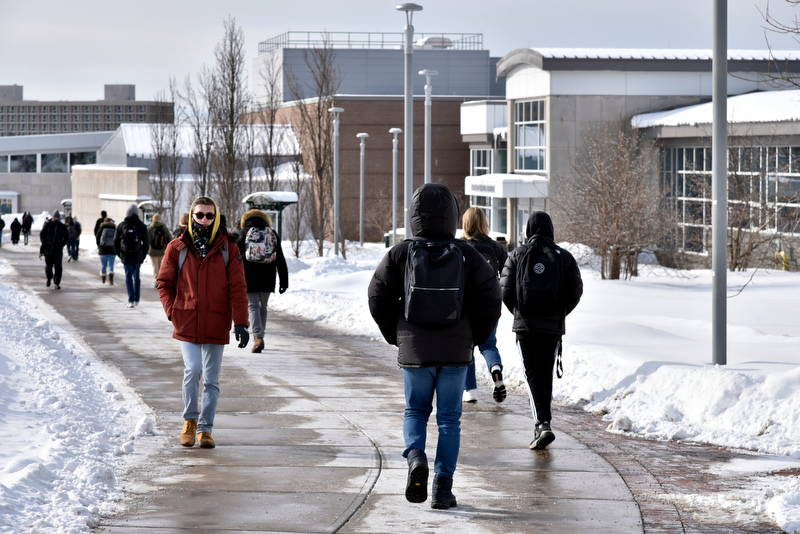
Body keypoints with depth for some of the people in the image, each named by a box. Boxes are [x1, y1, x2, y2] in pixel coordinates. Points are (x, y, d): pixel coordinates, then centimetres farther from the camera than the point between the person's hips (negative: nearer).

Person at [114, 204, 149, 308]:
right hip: (138, 256, 1)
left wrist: (119, 254, 11)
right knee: (136, 277, 15)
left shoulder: (121, 226, -1)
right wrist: (143, 255, 8)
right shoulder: (142, 226, -2)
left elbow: (115, 242, 2)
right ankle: (136, 299, 19)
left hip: (126, 256, -1)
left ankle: (131, 300, -10)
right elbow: (146, 242, -2)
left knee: (128, 277, 2)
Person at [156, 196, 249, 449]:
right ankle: (190, 419, 7)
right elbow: (164, 283, 10)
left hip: (216, 324, 1)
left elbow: (237, 287, 1)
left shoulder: (227, 248, 2)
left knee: (211, 379, 5)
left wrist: (240, 322, -6)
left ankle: (205, 429, 16)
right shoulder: (177, 248, 3)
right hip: (187, 322, -1)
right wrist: (172, 311, -4)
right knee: (193, 369, -15)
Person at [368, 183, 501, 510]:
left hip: (414, 349, 0)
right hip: (456, 352, 0)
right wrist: (474, 339, 9)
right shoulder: (467, 256, -3)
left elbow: (379, 297, -1)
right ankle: (442, 490, 4)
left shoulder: (400, 254, -4)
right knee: (449, 419, 8)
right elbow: (490, 301, -4)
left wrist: (395, 336, 13)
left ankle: (415, 456, -12)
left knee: (415, 412, 17)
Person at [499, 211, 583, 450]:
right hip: (553, 326, 1)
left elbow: (506, 290, -2)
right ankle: (542, 423, 18)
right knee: (547, 374, 13)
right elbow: (575, 291, 0)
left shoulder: (518, 255, 0)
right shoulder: (563, 257, 2)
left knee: (533, 375, -1)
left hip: (525, 323, -1)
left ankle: (543, 424, -18)